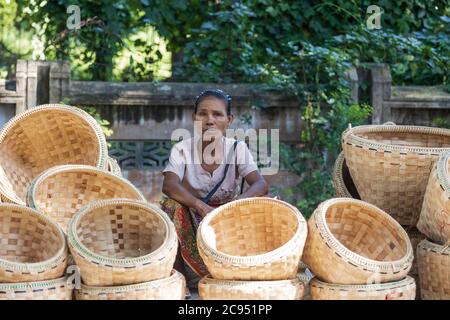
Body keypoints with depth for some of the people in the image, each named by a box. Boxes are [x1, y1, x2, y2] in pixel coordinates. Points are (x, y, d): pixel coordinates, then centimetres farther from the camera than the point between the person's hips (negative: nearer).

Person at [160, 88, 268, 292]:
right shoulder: (182, 149, -9)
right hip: (192, 221, 0)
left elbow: (260, 184, -21)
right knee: (171, 206, -30)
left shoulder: (237, 149, -7)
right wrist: (203, 207, -43)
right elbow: (169, 185, -27)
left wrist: (236, 203, -43)